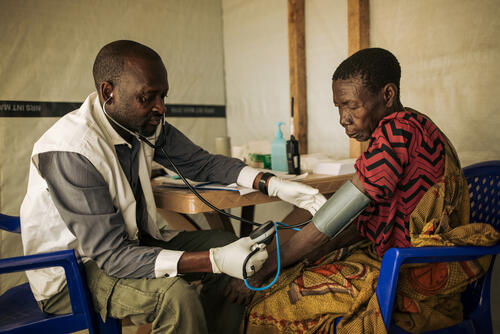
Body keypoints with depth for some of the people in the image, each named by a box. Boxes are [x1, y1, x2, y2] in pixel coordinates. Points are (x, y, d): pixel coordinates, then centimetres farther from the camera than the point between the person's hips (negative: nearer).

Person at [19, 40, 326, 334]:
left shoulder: (147, 125, -7)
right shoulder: (69, 152, -29)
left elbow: (202, 163, 1)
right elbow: (111, 255, -30)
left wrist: (275, 185, -13)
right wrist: (215, 260, -39)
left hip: (134, 240, 8)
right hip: (70, 274, -7)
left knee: (230, 246, -4)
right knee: (175, 296, -33)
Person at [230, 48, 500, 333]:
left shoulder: (397, 131, -22)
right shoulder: (413, 127, 10)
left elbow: (327, 225, -21)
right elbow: (369, 220, 12)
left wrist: (259, 274, -11)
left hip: (415, 283, -10)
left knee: (268, 304, -7)